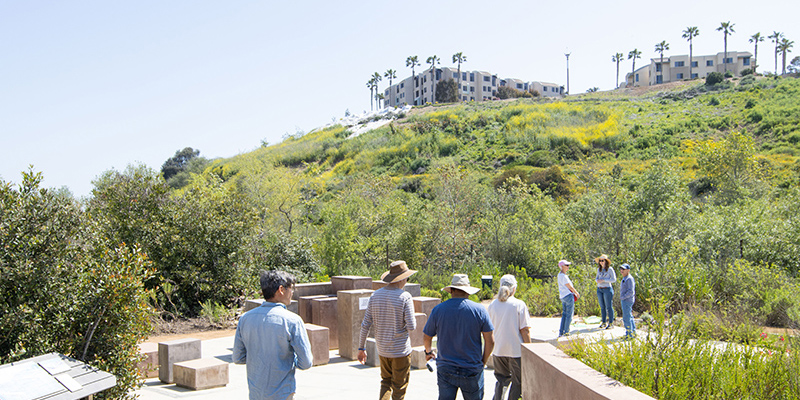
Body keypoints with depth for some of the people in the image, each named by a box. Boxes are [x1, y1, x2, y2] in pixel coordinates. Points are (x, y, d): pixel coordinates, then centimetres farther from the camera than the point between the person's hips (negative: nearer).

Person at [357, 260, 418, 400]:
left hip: (382, 350, 5)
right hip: (401, 350, -5)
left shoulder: (375, 295, -1)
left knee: (386, 382, 22)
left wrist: (361, 348, 8)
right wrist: (414, 320, 5)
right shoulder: (405, 297, -16)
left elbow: (366, 325, 0)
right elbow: (411, 326, -18)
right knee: (399, 387, 10)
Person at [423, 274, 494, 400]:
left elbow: (426, 337, 8)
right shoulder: (479, 310, -6)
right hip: (472, 370, -1)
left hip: (445, 370, 1)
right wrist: (483, 361, 10)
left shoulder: (438, 310, -2)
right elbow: (490, 341, -4)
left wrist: (428, 352, 28)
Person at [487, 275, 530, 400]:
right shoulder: (519, 305, -11)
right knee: (518, 382, 8)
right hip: (516, 350, -4)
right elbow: (524, 330, -12)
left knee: (501, 379, 17)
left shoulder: (493, 304, 2)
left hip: (498, 349, 5)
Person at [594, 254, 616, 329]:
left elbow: (614, 279, -9)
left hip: (607, 289, -6)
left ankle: (611, 323, 3)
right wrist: (597, 280, -6)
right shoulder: (599, 269, 11)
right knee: (602, 307, 10)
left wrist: (603, 280, -17)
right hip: (599, 289, 6)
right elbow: (597, 277, 19)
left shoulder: (610, 269, -7)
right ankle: (604, 322, 17)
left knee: (609, 307, -2)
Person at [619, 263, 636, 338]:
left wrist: (623, 297, -17)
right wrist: (621, 299, 16)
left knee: (626, 318, -8)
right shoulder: (624, 279, 16)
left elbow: (631, 291, -21)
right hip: (624, 301, 10)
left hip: (627, 300, -10)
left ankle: (629, 334, -4)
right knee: (629, 317, 15)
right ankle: (633, 332, 22)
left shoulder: (629, 279, -15)